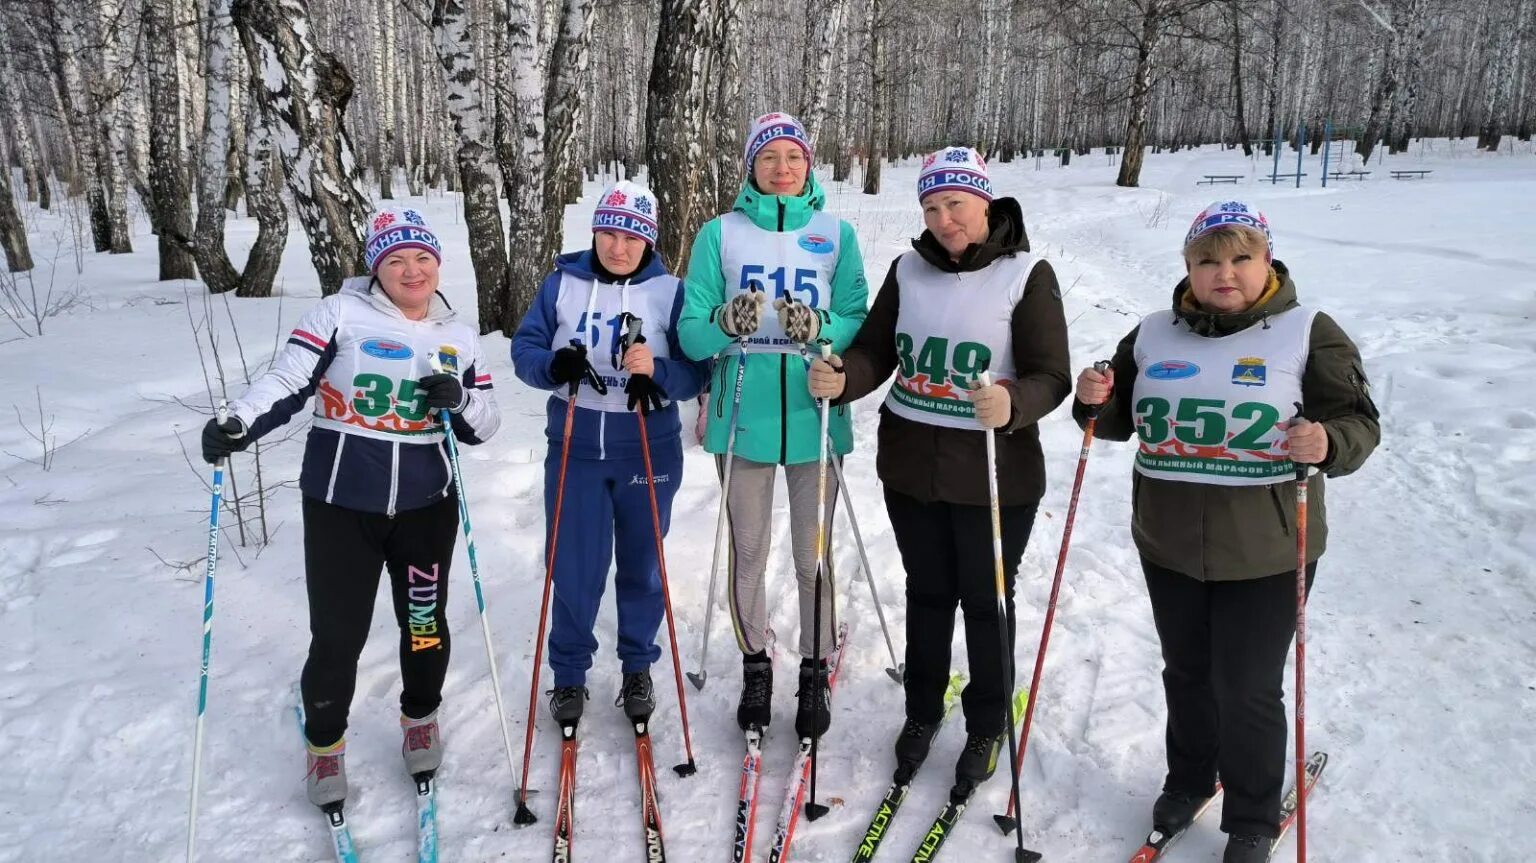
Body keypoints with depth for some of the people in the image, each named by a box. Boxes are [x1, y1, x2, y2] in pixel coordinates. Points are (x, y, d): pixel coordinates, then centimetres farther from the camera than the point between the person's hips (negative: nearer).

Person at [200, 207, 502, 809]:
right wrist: (237, 426, -27)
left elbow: (484, 427, 7)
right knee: (337, 635, 3)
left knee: (425, 623, 13)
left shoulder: (459, 335, 7)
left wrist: (460, 398, -13)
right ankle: (324, 742, 30)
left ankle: (420, 717, 41)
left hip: (426, 504, 3)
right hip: (340, 503, -3)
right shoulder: (341, 314, -5)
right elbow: (287, 381, -11)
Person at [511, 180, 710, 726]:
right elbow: (525, 350, -1)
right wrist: (554, 365, -23)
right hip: (575, 449, 1)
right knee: (574, 569, 6)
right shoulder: (562, 283, -1)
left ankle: (638, 669, 32)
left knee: (641, 566, 12)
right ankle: (569, 672, 27)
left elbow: (697, 371, -7)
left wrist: (658, 371, -27)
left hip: (649, 452, 0)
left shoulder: (671, 290, -5)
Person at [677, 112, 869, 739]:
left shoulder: (836, 234, 4)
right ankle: (755, 668, 32)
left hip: (814, 416, 0)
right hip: (744, 416, 0)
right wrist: (726, 322, -22)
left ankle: (815, 674, 27)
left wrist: (820, 326, -19)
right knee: (747, 554, 12)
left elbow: (860, 323, 1)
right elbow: (690, 333, -1)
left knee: (815, 557, 8)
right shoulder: (720, 234, 3)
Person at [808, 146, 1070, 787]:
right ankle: (922, 712, 39)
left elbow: (1051, 377, -14)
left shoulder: (1026, 274, -9)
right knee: (928, 591, 18)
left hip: (995, 473, -3)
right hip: (910, 464, 4)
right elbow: (876, 351, 2)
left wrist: (1012, 405, -35)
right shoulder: (910, 269, 3)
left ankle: (987, 727, 33)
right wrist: (842, 378, -20)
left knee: (985, 600, 11)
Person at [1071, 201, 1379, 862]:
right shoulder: (1154, 334, 4)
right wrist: (1097, 402, -10)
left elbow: (1359, 422, -7)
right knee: (1186, 671, 19)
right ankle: (1189, 778, 43)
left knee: (1247, 689, 6)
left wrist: (1328, 444, -29)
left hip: (1265, 553, -3)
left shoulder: (1309, 333, -6)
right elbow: (1120, 421, 12)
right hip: (1168, 544, 4)